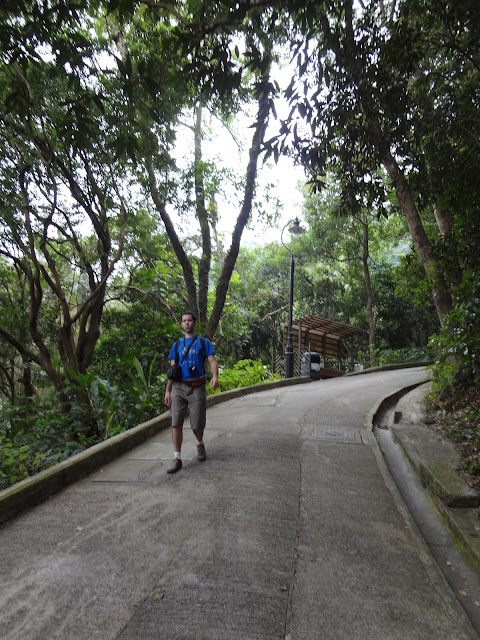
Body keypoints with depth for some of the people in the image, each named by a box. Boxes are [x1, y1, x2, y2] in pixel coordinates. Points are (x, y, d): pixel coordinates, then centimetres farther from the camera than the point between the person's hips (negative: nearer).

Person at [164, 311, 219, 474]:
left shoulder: (203, 342, 7)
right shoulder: (177, 345, 14)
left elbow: (212, 361, -4)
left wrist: (215, 376, -25)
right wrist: (167, 390, 9)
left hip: (197, 388, -2)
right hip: (178, 388, 2)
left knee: (197, 424, 3)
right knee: (176, 423, -6)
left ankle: (200, 445, 35)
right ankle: (177, 458, 3)